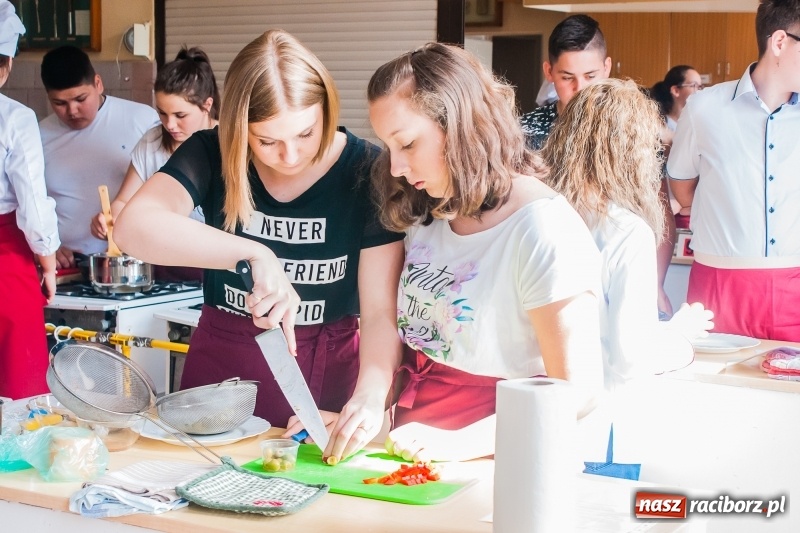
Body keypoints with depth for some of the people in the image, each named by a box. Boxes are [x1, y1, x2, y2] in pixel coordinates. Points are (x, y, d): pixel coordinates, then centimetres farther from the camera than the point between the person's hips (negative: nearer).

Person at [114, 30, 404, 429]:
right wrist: (254, 254, -39)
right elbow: (134, 227, -28)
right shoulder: (211, 154, -11)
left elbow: (381, 311, -16)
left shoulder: (365, 171, -14)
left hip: (326, 370, -1)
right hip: (221, 364, 2)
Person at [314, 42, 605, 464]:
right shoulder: (426, 213, 9)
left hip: (488, 457, -6)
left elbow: (576, 390, -15)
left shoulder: (544, 229, -14)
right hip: (412, 452, 6)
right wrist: (369, 398, -8)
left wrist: (458, 443, -21)